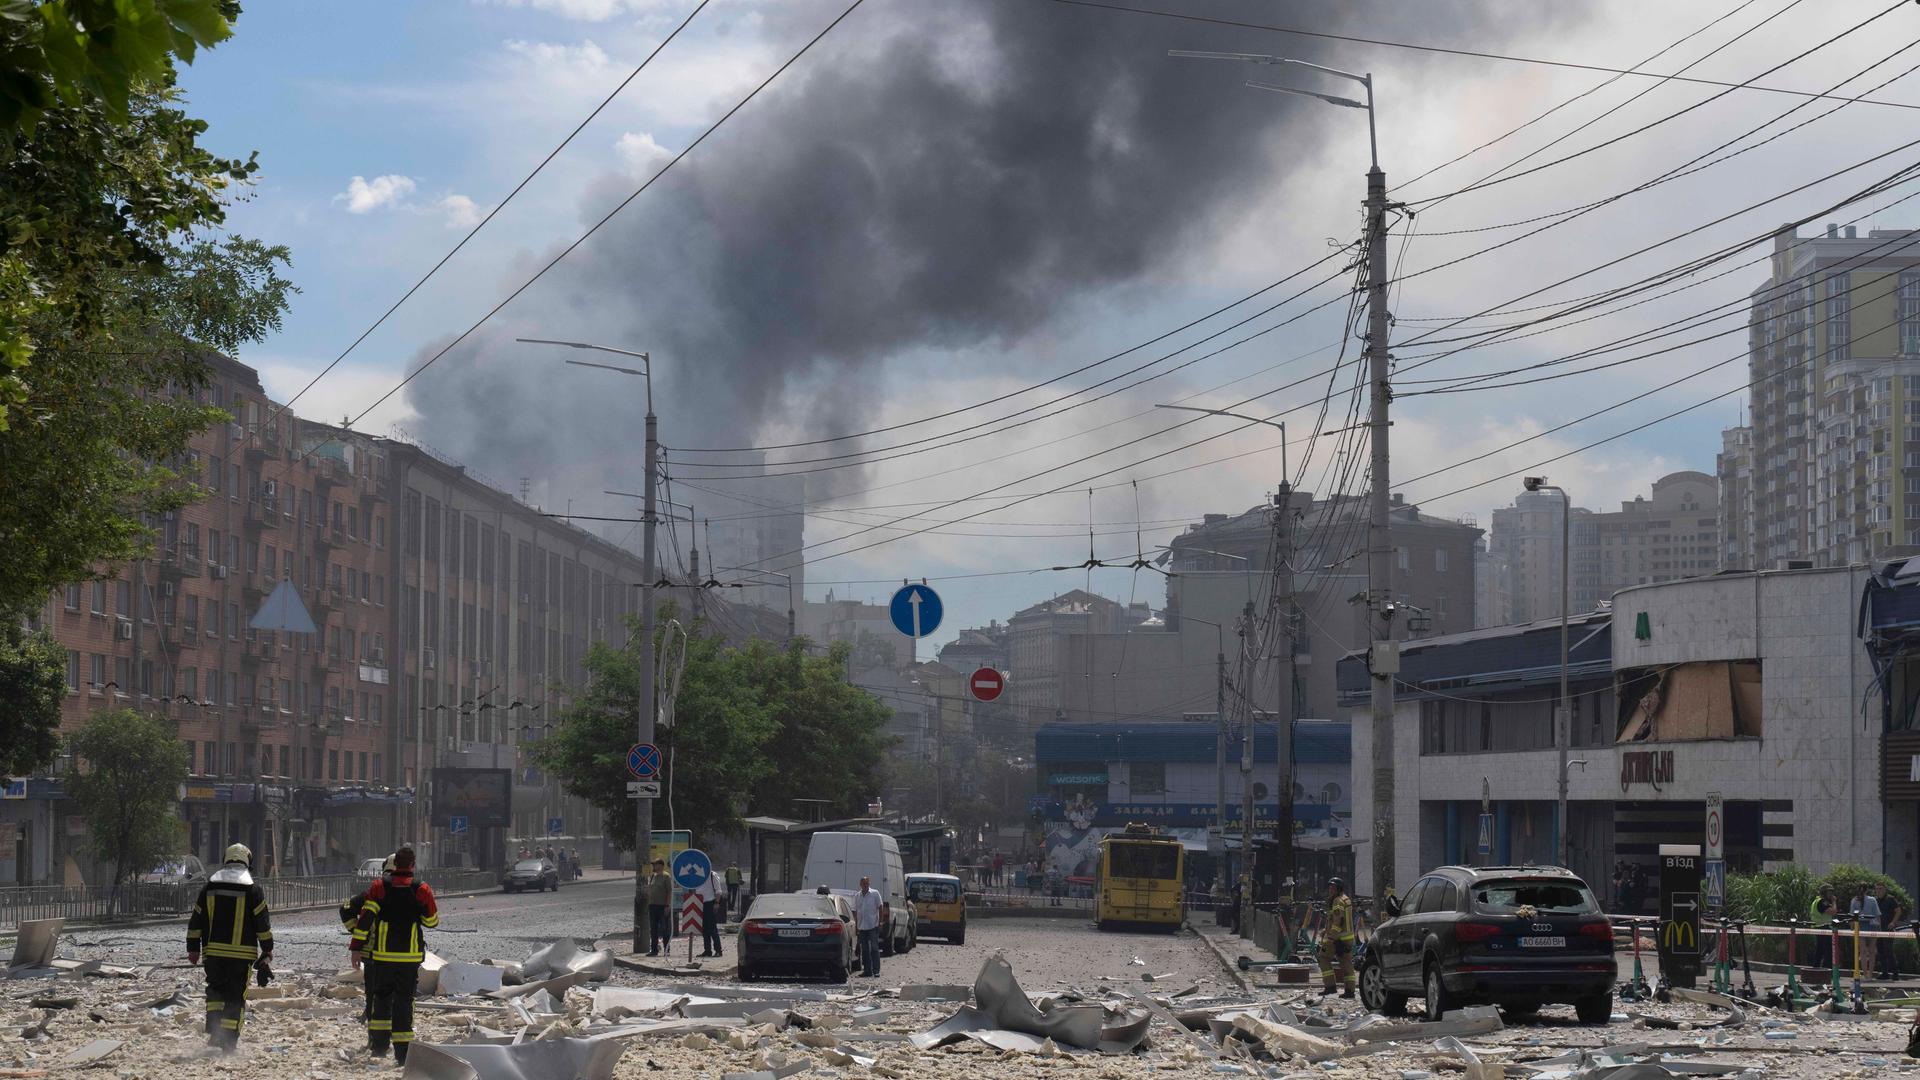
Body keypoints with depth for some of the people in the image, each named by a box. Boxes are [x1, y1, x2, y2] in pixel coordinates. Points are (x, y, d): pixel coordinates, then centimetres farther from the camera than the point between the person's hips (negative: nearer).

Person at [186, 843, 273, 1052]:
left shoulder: (209, 886, 8)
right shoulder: (253, 888, -2)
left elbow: (195, 921, 9)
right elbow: (263, 923, -1)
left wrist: (193, 949, 15)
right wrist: (267, 951, 6)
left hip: (213, 951, 3)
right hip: (242, 954, -3)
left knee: (215, 991, 14)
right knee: (236, 996, 3)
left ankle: (213, 1033, -5)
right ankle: (228, 1042, -2)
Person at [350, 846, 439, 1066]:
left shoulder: (379, 887, -2)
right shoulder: (422, 890, -5)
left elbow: (365, 918, -8)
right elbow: (432, 922, 5)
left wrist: (356, 948, -5)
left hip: (382, 955, 1)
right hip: (410, 956, -1)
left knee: (381, 998, 16)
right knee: (404, 1001, 3)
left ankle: (379, 1045, 14)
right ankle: (402, 1053, -3)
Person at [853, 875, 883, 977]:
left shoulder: (875, 894, 0)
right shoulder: (857, 896, 11)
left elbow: (880, 908, 0)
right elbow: (855, 911, 14)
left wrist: (880, 922, -6)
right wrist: (856, 924, 8)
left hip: (873, 926, -4)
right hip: (862, 926, 4)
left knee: (874, 949, -6)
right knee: (864, 950, 7)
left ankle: (876, 971, -6)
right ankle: (867, 970, 12)